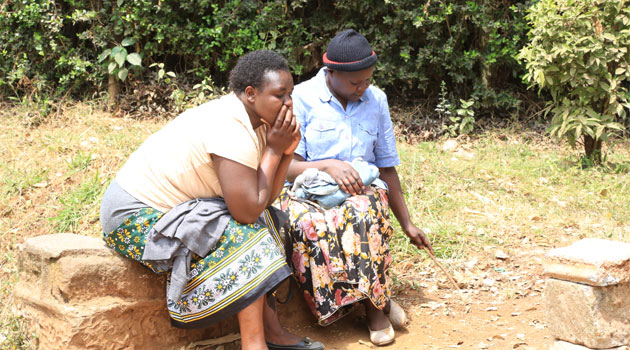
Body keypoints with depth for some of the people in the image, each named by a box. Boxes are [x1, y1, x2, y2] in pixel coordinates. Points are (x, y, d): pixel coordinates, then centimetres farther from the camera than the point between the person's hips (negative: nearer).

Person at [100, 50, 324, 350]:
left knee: (261, 220, 6)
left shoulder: (255, 119, 3)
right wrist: (273, 149, -19)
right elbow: (248, 211, -27)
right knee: (248, 235, -17)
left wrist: (286, 151, -12)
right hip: (135, 219, -10)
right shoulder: (232, 132, -26)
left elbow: (264, 197, 1)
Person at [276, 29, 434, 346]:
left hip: (363, 191, 2)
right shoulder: (301, 98, -1)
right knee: (309, 224, -38)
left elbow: (387, 166, 18)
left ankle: (373, 302, -24)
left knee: (364, 213, -36)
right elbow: (286, 167, -4)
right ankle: (377, 299, -25)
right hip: (309, 191, -2)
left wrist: (407, 224, 18)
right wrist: (328, 166, -21)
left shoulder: (376, 100, 12)